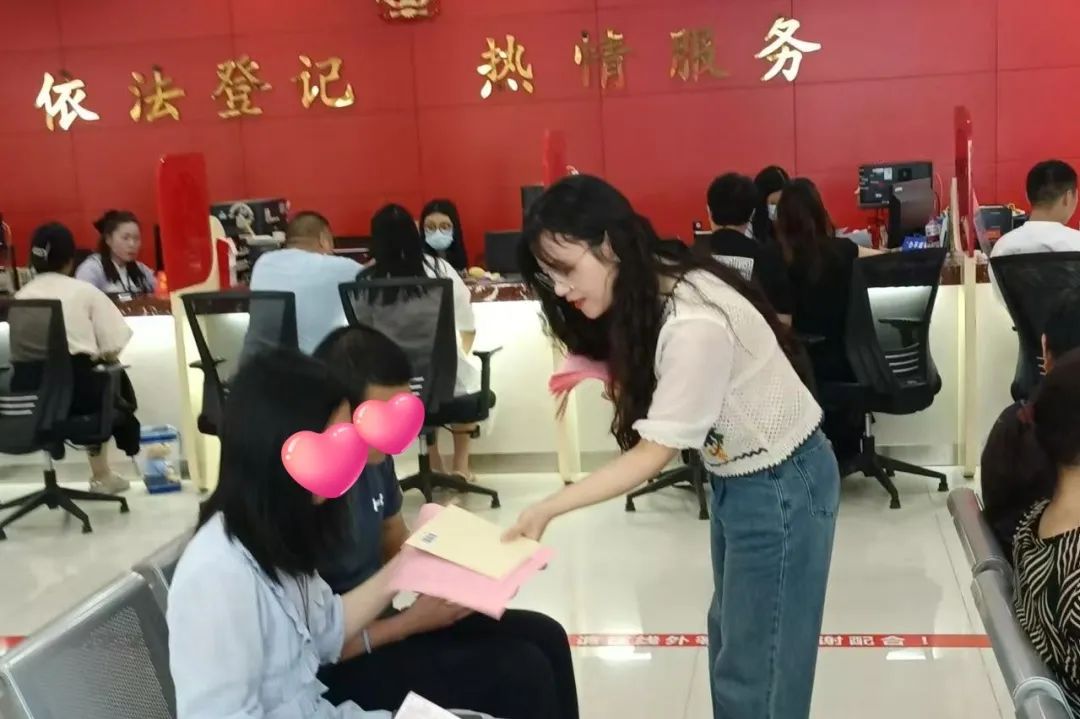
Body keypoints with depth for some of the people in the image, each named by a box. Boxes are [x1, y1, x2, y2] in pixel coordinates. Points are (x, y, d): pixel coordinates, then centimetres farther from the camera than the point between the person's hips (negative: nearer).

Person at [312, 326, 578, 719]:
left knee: (546, 637, 3)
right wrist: (412, 622, -19)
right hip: (339, 667, -8)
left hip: (378, 621, 8)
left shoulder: (373, 458, -2)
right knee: (523, 672, -17)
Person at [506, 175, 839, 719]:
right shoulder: (648, 296, -2)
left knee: (757, 663, 0)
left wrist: (549, 509, -23)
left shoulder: (694, 325, -30)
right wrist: (620, 370, -11)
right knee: (730, 639, 20)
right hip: (736, 477, 9)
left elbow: (655, 452, -25)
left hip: (781, 485, -9)